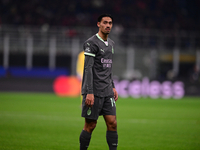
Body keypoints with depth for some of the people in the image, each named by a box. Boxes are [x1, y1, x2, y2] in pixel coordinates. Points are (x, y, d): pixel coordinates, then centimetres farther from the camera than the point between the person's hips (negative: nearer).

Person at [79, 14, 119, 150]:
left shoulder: (111, 44, 16)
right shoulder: (91, 43, -9)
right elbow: (88, 68, -15)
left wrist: (113, 87, 20)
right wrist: (89, 93, -21)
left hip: (107, 92, 7)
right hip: (94, 91, -7)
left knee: (112, 123, -1)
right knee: (90, 125, -2)